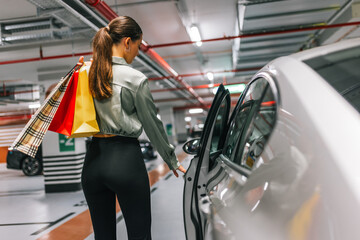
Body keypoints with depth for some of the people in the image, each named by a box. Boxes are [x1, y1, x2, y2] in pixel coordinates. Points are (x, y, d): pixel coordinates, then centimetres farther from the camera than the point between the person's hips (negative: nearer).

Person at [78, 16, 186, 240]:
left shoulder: (88, 74, 4)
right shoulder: (135, 79, -9)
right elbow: (153, 125, -2)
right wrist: (172, 161, 10)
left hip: (93, 159, 6)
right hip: (125, 158, -5)